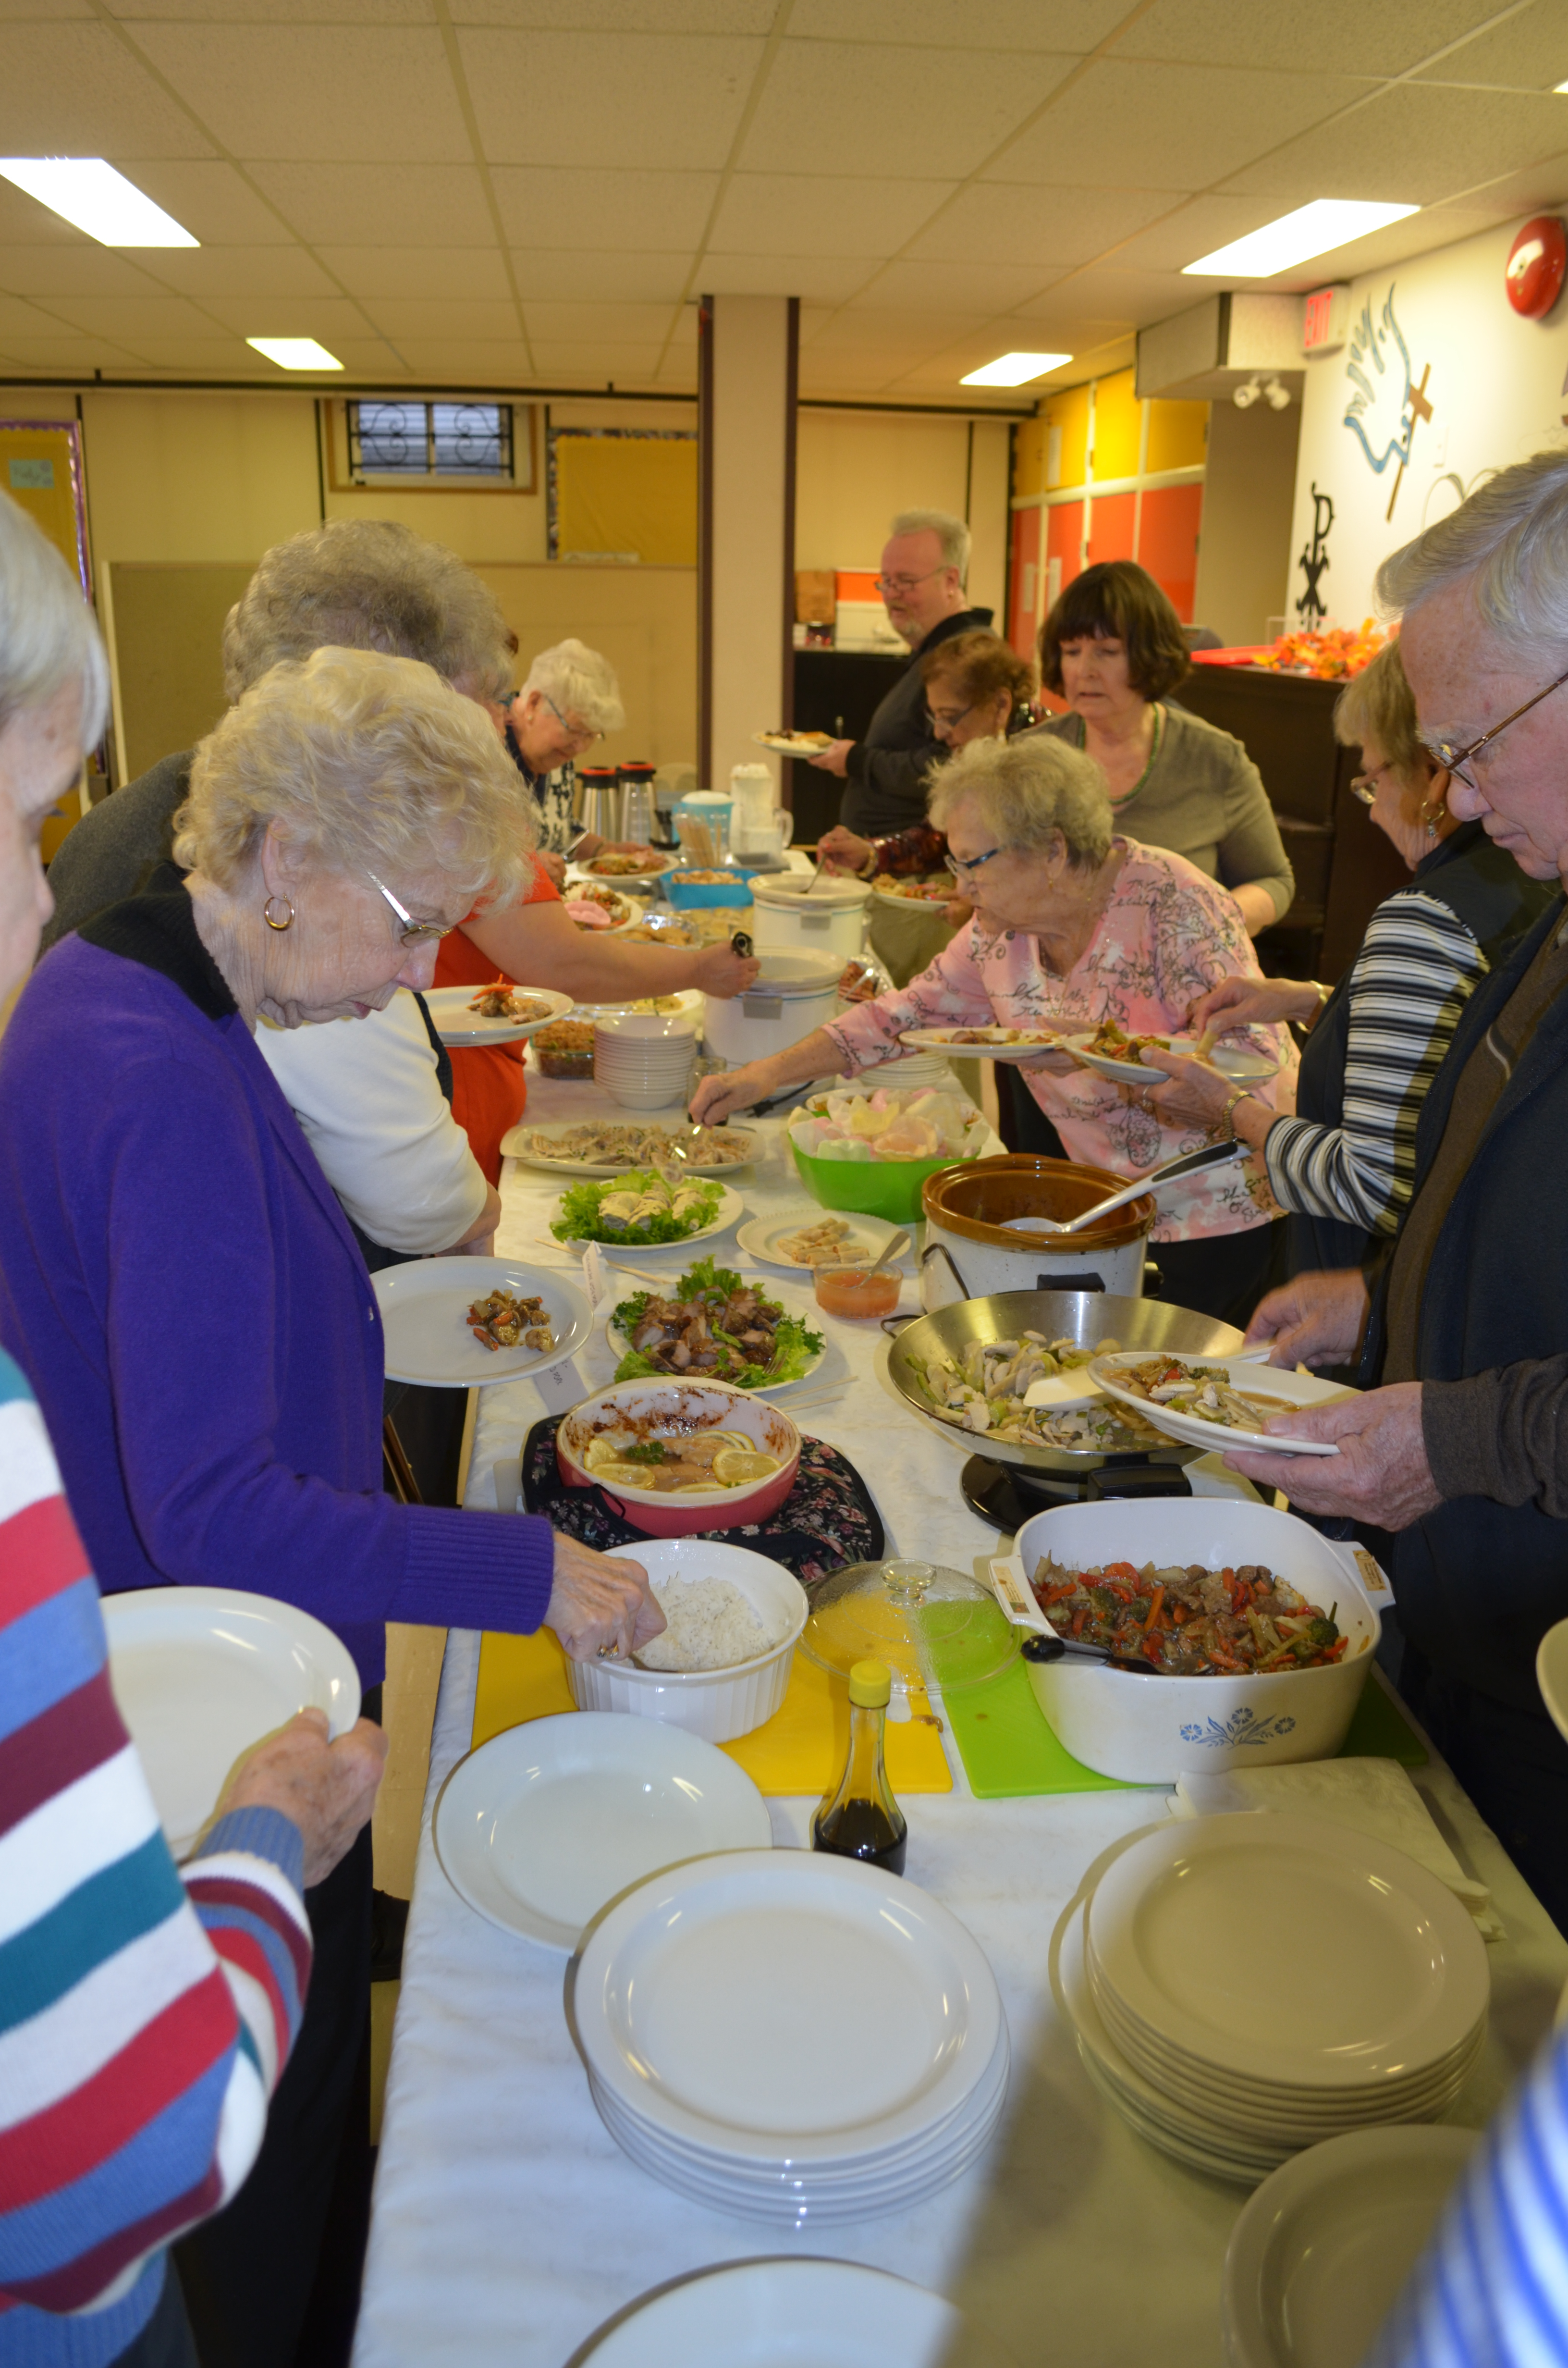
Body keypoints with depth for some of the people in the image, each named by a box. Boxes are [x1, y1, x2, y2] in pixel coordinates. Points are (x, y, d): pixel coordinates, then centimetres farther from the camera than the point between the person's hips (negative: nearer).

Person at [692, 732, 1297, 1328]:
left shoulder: (1174, 907, -21)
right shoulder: (1004, 927, -2)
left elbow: (1253, 1061, -24)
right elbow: (912, 1011, 6)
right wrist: (770, 1073, -2)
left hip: (1231, 1215, -6)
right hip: (1115, 1213, 6)